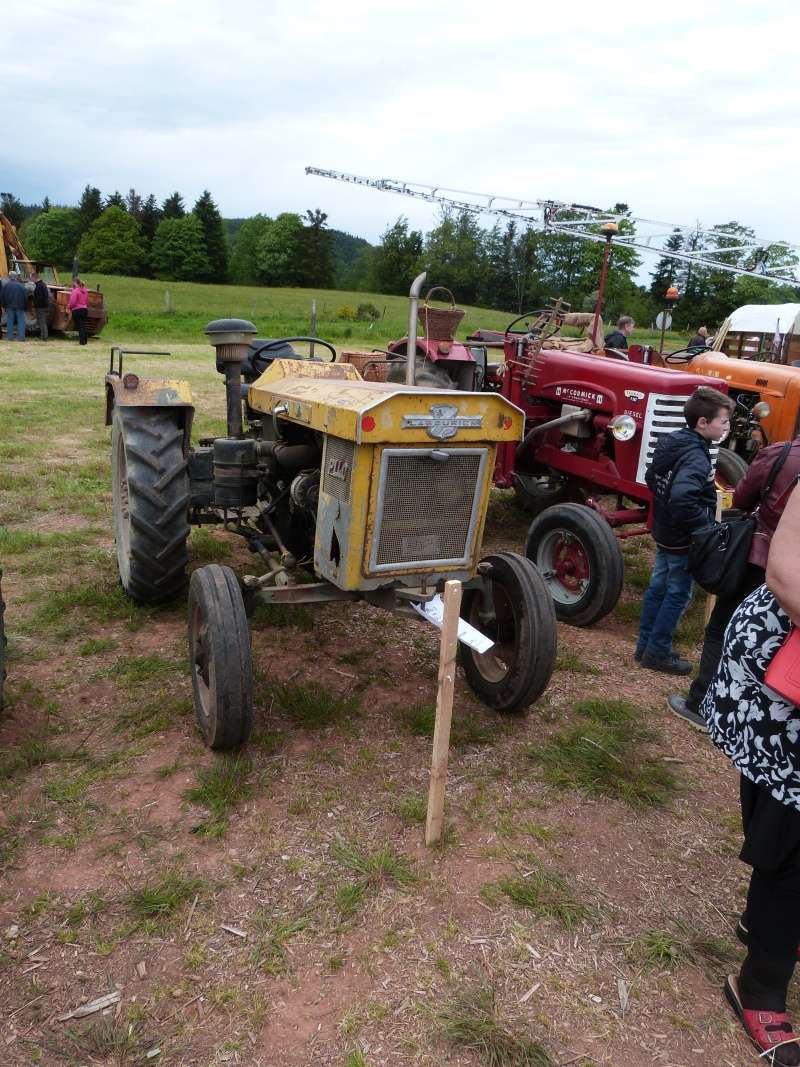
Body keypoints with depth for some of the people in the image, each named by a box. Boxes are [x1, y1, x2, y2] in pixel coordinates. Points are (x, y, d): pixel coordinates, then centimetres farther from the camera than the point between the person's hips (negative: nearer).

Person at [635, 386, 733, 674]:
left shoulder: (670, 443, 3)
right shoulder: (696, 457, -25)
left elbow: (651, 477, 15)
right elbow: (682, 499, -38)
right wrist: (706, 522, -25)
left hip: (664, 532, 9)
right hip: (683, 540, -9)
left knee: (658, 586, 17)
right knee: (678, 594, 4)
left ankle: (645, 645, 28)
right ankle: (658, 652, 15)